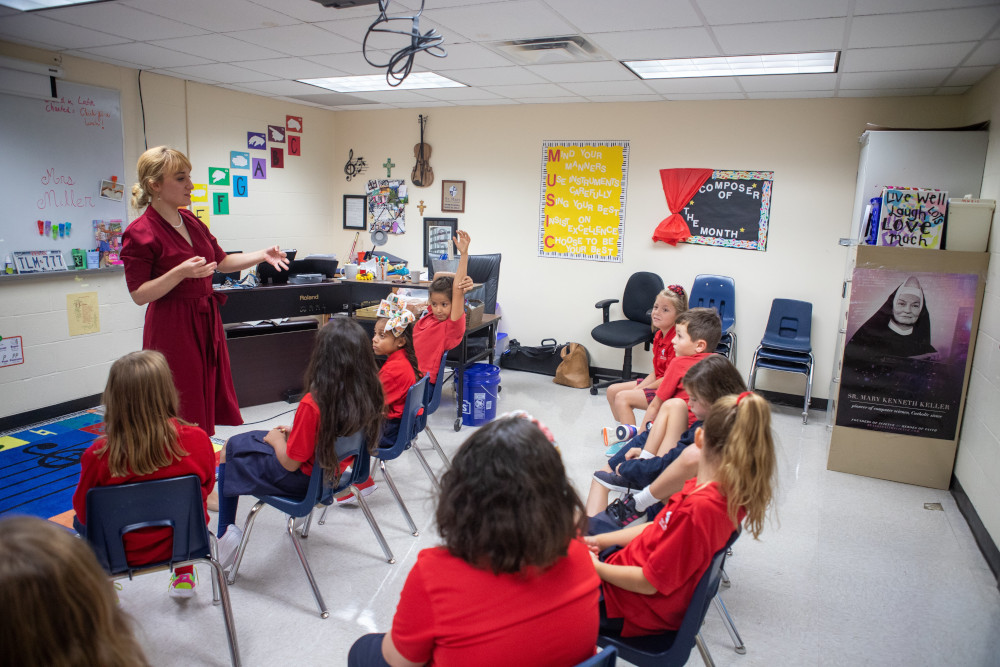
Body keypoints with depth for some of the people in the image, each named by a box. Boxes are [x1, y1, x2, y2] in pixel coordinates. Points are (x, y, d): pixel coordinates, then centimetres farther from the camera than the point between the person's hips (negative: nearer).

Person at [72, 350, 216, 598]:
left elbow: (84, 512, -10)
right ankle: (184, 576, 39)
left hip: (123, 552, -1)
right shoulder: (197, 440, -24)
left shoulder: (100, 456, -28)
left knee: (80, 522, 29)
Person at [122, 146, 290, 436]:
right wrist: (181, 272, -26)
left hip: (207, 320, 8)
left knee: (213, 399, 14)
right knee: (182, 417, 2)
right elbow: (139, 295, -14)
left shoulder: (191, 221, 8)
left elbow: (222, 262, 16)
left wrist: (262, 255, 3)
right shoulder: (139, 233, -14)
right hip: (172, 327, -8)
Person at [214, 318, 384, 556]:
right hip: (335, 471, 7)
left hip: (303, 479, -7)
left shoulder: (313, 403, -32)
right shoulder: (369, 393, -14)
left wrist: (276, 439, -1)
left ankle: (225, 535, 18)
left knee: (230, 448, 15)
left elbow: (291, 463, -20)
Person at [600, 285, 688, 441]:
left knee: (622, 398, -20)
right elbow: (656, 372, 11)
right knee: (612, 390, 10)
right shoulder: (659, 336, 7)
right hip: (657, 382, 10)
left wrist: (640, 390, -14)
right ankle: (623, 431, 20)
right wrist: (638, 388, -3)